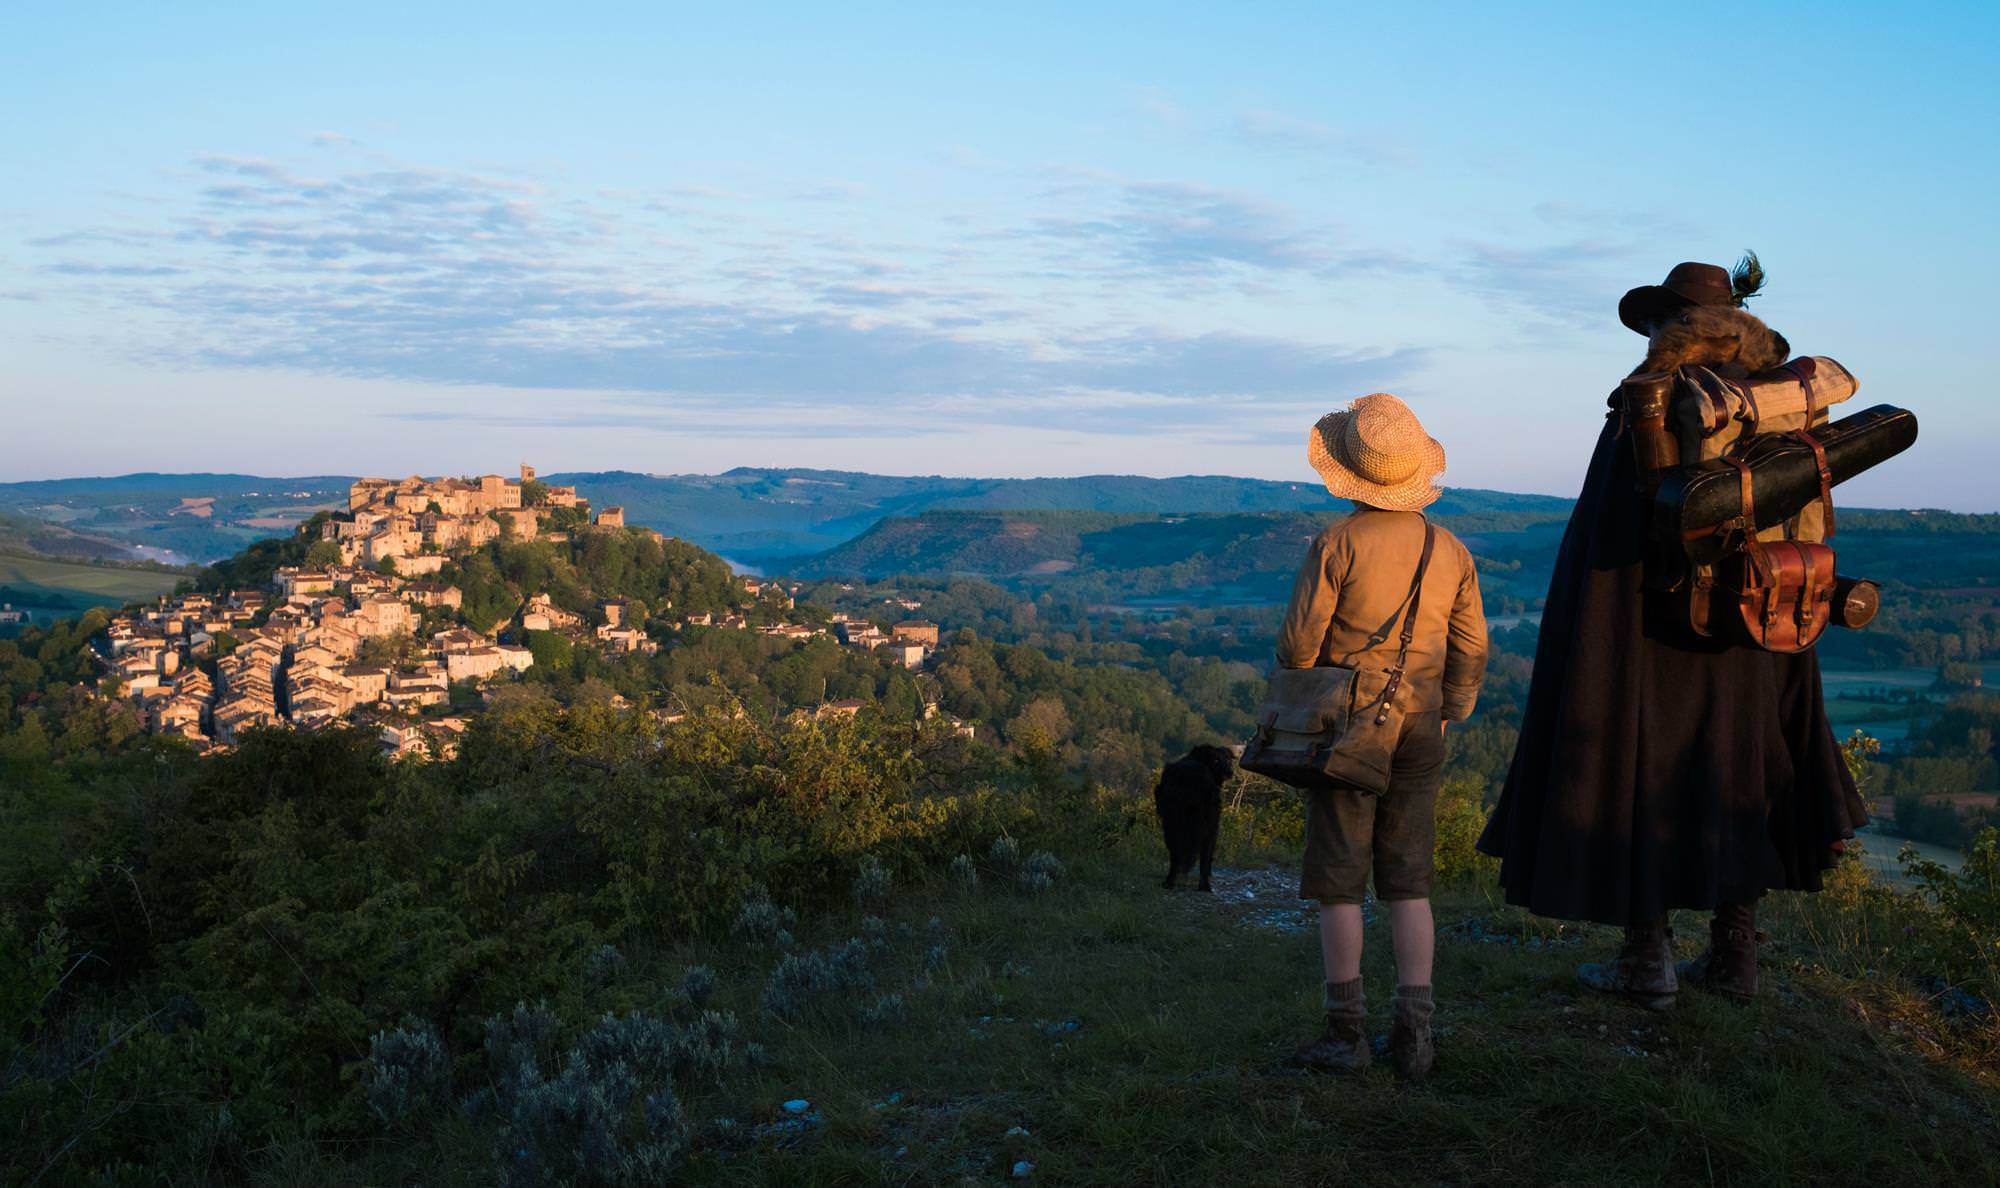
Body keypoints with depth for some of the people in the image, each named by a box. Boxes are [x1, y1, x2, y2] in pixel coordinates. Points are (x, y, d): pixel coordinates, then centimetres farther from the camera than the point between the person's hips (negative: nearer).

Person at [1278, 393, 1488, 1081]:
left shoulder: (1338, 544, -11)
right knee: (1409, 883, 10)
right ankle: (1414, 1027, 6)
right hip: (1418, 732, 4)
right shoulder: (1450, 551, 4)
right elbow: (1472, 650, 8)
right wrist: (1450, 712, 23)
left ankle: (1346, 1031, 3)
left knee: (1339, 883, 2)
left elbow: (1299, 640, -10)